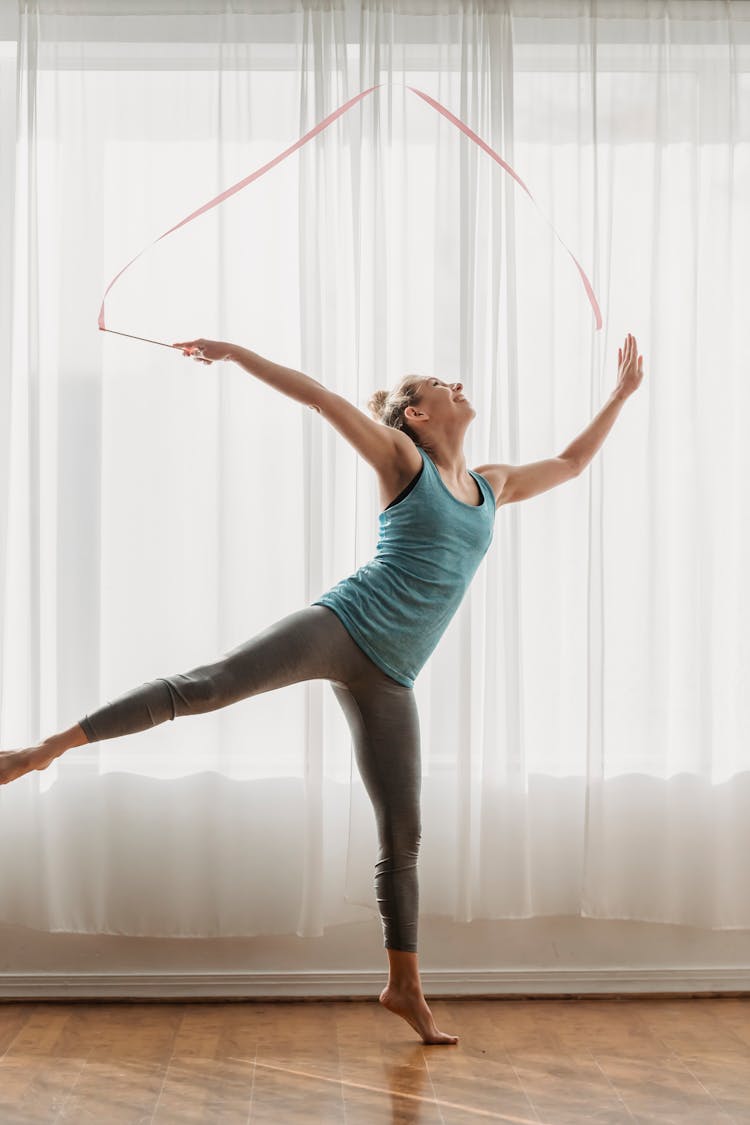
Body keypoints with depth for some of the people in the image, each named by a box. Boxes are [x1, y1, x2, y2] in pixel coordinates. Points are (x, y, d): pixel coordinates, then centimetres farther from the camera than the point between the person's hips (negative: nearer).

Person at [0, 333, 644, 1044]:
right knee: (207, 684, -24)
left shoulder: (492, 487, 21)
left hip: (386, 680, 5)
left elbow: (570, 463, 34)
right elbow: (319, 397, 1)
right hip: (341, 625, -5)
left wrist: (620, 395, 36)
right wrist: (231, 352, -4)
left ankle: (404, 987, 16)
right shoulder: (403, 460, 7)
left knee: (403, 834, 6)